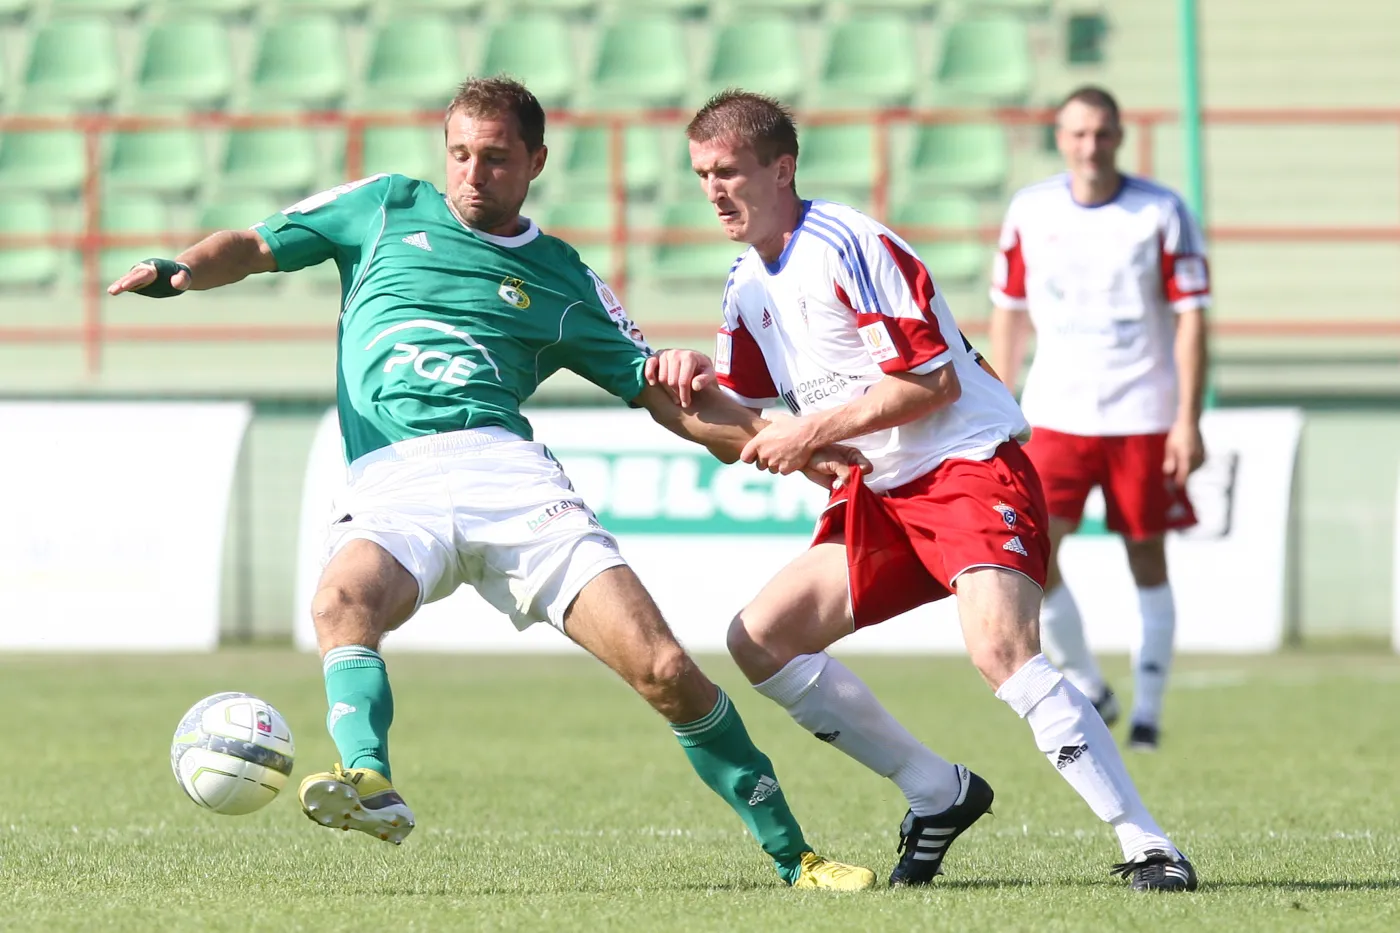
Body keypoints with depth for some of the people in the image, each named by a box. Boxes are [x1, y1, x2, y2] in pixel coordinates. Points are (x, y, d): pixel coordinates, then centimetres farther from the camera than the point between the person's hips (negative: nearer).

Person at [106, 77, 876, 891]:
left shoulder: (563, 279, 21)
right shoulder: (385, 209, 22)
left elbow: (671, 400, 21)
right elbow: (255, 248, 23)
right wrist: (182, 271, 1)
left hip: (505, 470, 0)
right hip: (392, 481, 0)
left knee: (665, 671, -13)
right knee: (344, 597, -38)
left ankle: (792, 855, -3)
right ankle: (371, 785, -55)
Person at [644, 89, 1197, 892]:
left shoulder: (847, 246, -15)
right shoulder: (747, 282, 12)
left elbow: (933, 380, -19)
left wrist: (812, 433, -17)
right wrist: (695, 380, -2)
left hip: (972, 465, -9)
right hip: (883, 493, 9)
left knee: (1001, 648, -30)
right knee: (760, 638, 1)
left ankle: (1149, 846, -26)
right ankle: (941, 794, 10)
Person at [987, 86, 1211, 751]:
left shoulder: (1163, 215, -3)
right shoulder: (1029, 212, 3)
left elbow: (1190, 317, -4)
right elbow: (1008, 314, 12)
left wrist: (1188, 419, -11)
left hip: (1142, 420, -1)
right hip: (1056, 416, 1)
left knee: (1148, 563, 5)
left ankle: (1148, 710, 16)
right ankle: (1087, 688, 6)